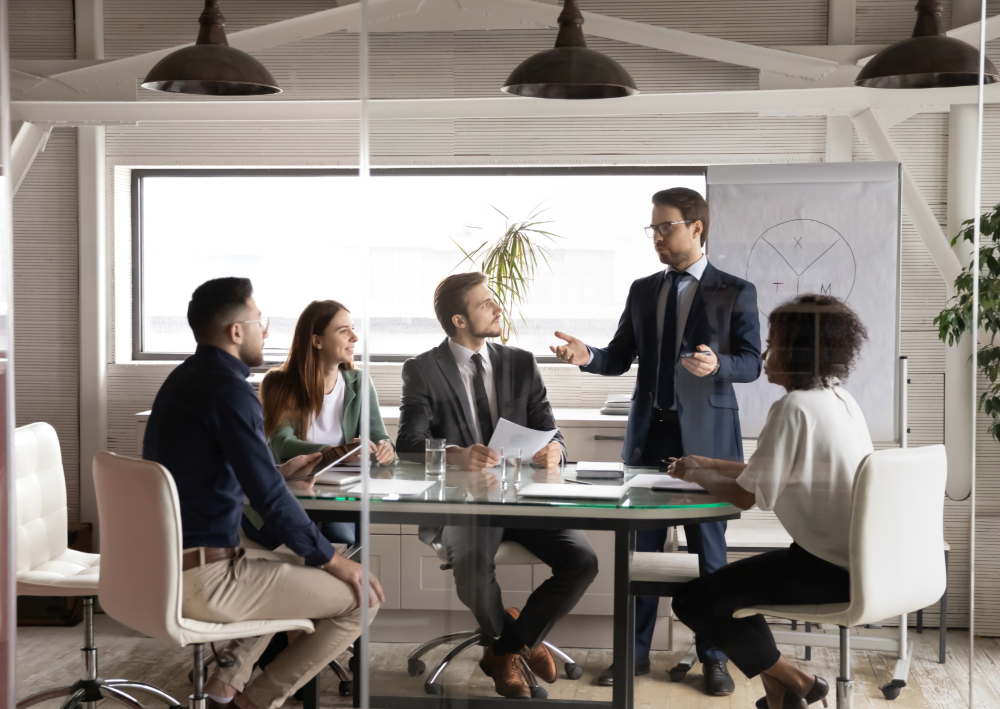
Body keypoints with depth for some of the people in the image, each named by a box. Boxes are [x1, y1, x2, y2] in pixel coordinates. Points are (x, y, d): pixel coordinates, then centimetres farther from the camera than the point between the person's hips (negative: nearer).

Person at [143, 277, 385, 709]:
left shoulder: (182, 379, 12)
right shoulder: (228, 390, -18)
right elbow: (270, 499, -20)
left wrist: (279, 472, 27)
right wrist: (332, 560, -9)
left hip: (162, 567, 10)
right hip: (203, 581, -10)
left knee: (291, 563, 33)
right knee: (360, 597, -4)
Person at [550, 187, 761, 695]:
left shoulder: (735, 292, -1)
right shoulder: (643, 291, 11)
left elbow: (751, 362, -5)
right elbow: (620, 358, 10)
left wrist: (717, 364, -25)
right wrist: (586, 356, -10)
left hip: (705, 435, -4)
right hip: (650, 433, 4)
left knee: (709, 549, 4)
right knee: (641, 545, 8)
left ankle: (713, 657, 17)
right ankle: (635, 652, 19)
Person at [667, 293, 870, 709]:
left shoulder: (795, 408, -19)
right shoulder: (839, 399, 10)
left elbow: (748, 495, -18)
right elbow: (779, 471, 17)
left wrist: (696, 475, 0)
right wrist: (707, 465, 14)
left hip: (829, 569, -10)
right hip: (859, 561, 10)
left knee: (693, 602, -4)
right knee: (733, 581, 26)